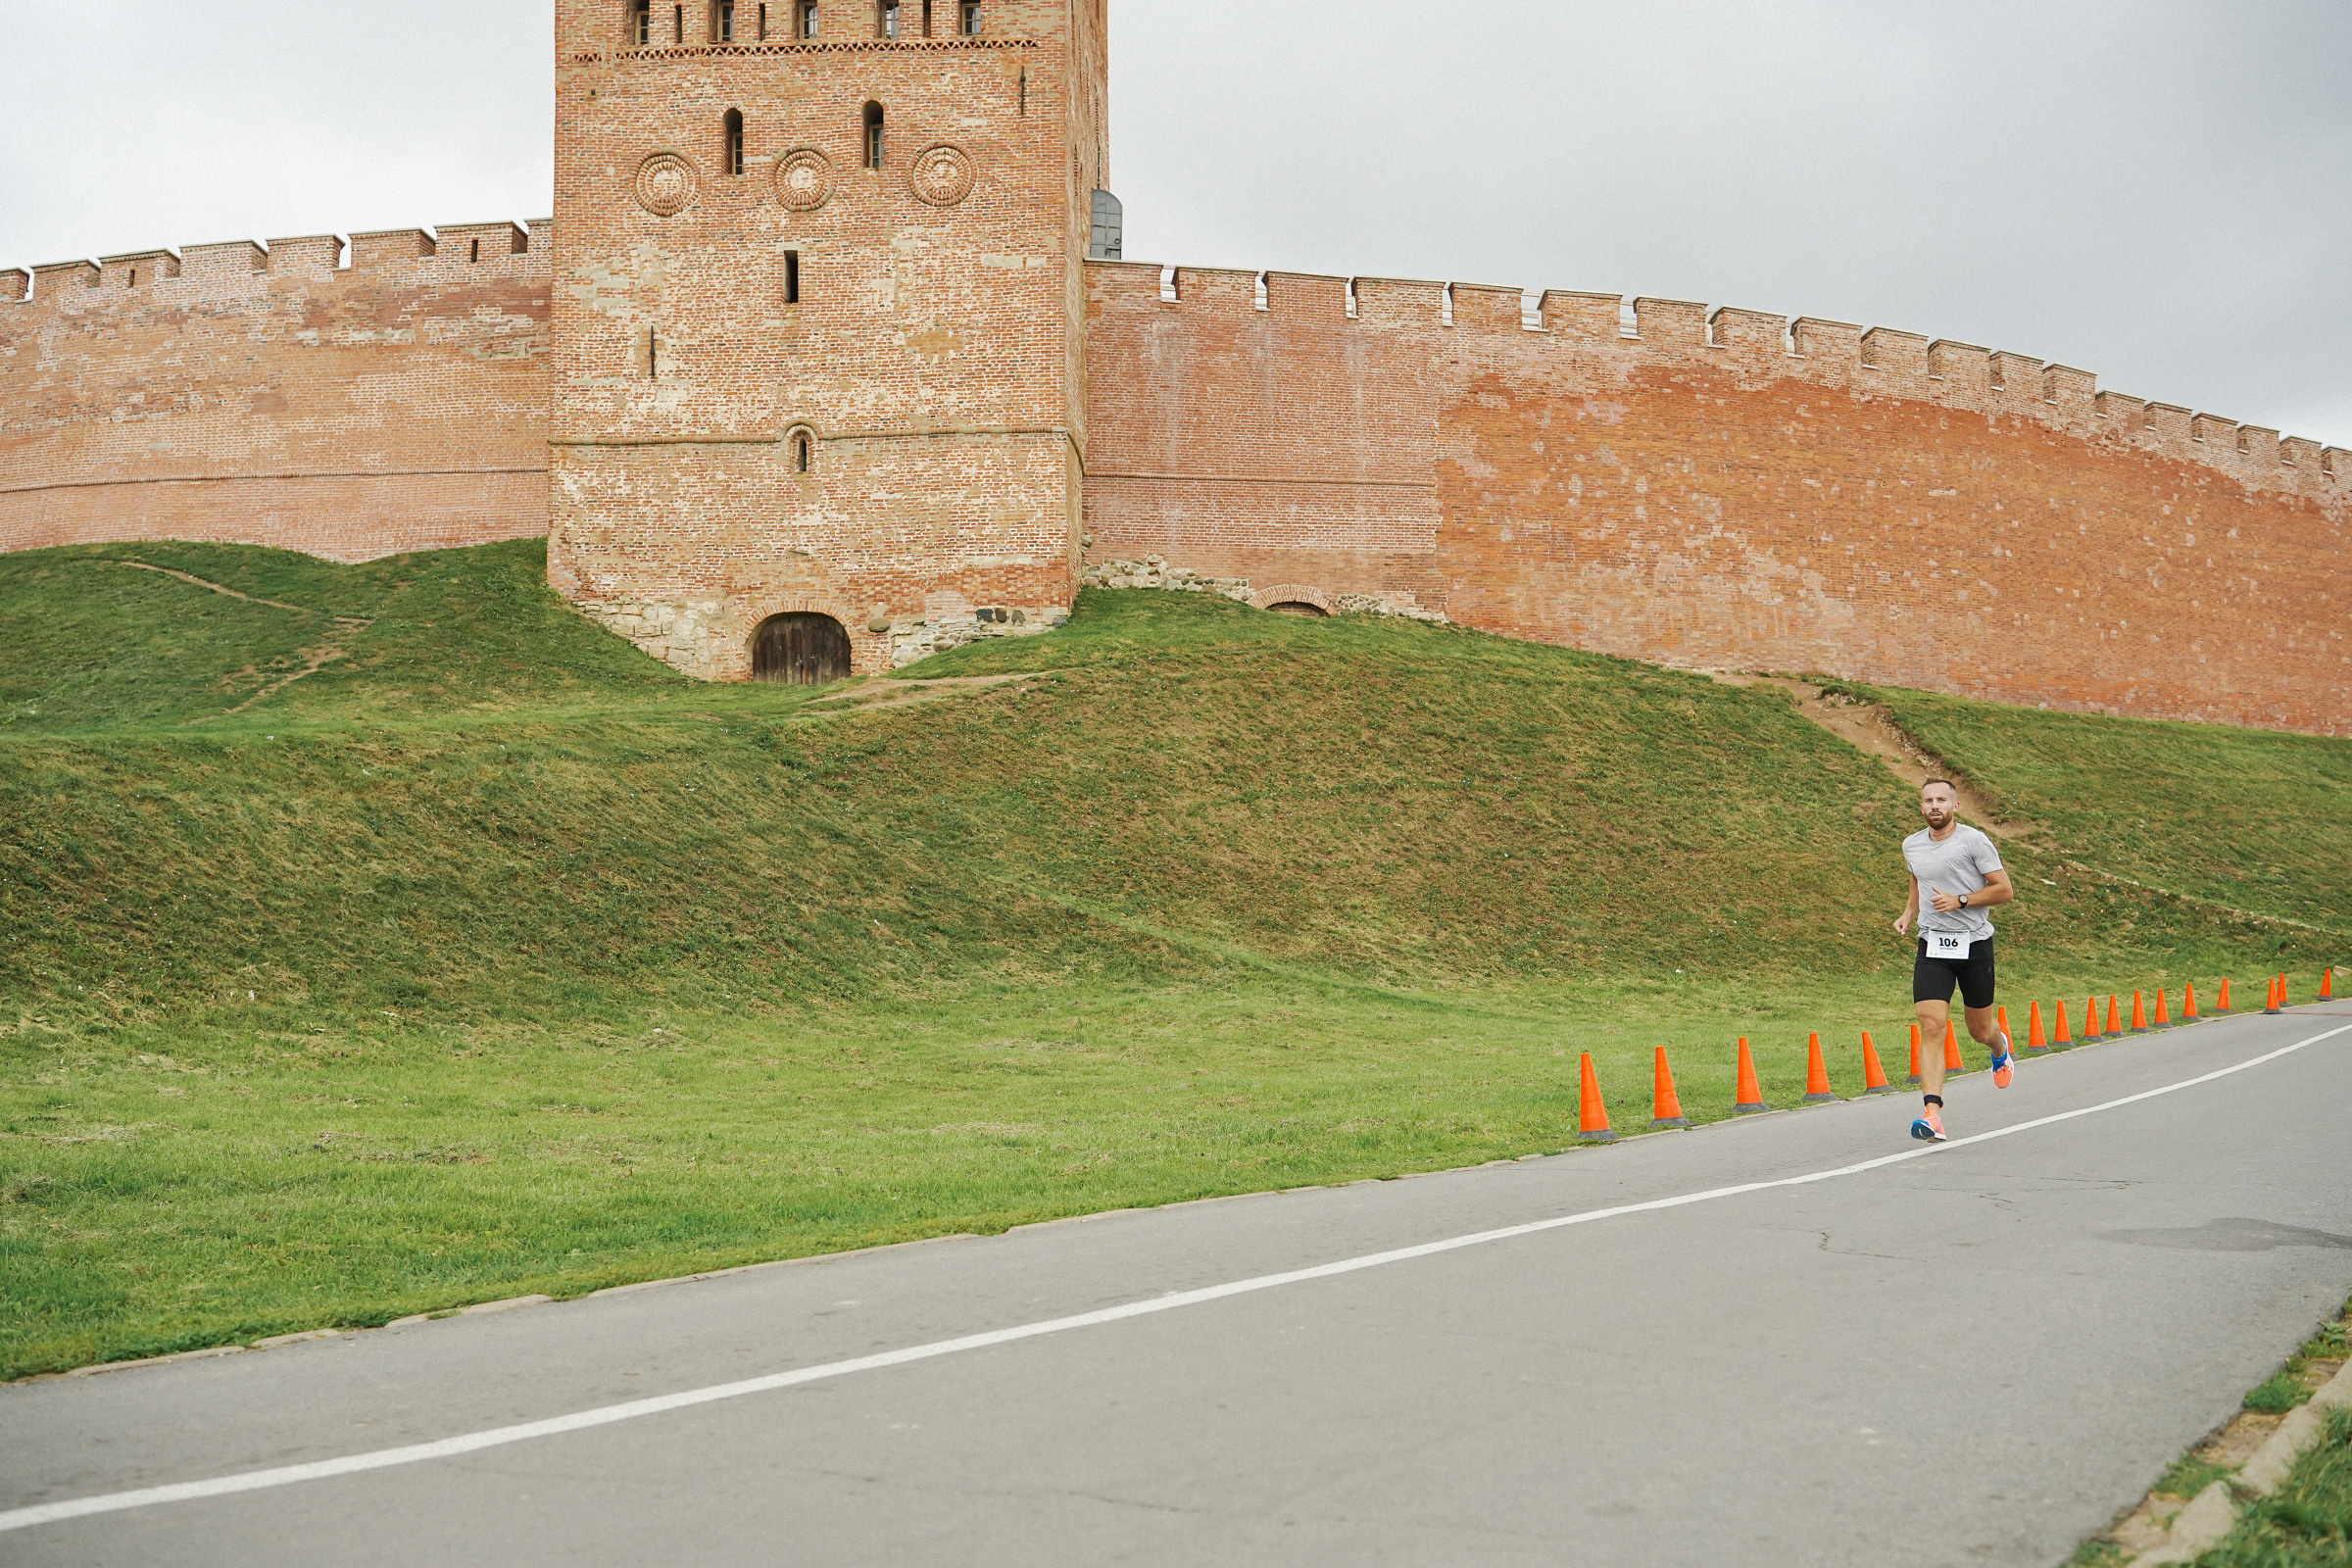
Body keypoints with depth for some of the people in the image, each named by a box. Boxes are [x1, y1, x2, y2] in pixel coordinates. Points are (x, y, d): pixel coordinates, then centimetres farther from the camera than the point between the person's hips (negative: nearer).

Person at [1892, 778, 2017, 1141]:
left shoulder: (1974, 841, -8)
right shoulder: (1912, 846, 7)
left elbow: (2005, 890, -7)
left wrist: (1960, 900, -17)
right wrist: (1907, 913, 11)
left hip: (1974, 944, -2)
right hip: (1932, 947, 2)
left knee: (1980, 1031, 12)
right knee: (1931, 1027, -15)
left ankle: (2001, 1047, 51)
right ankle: (1932, 1113, -20)